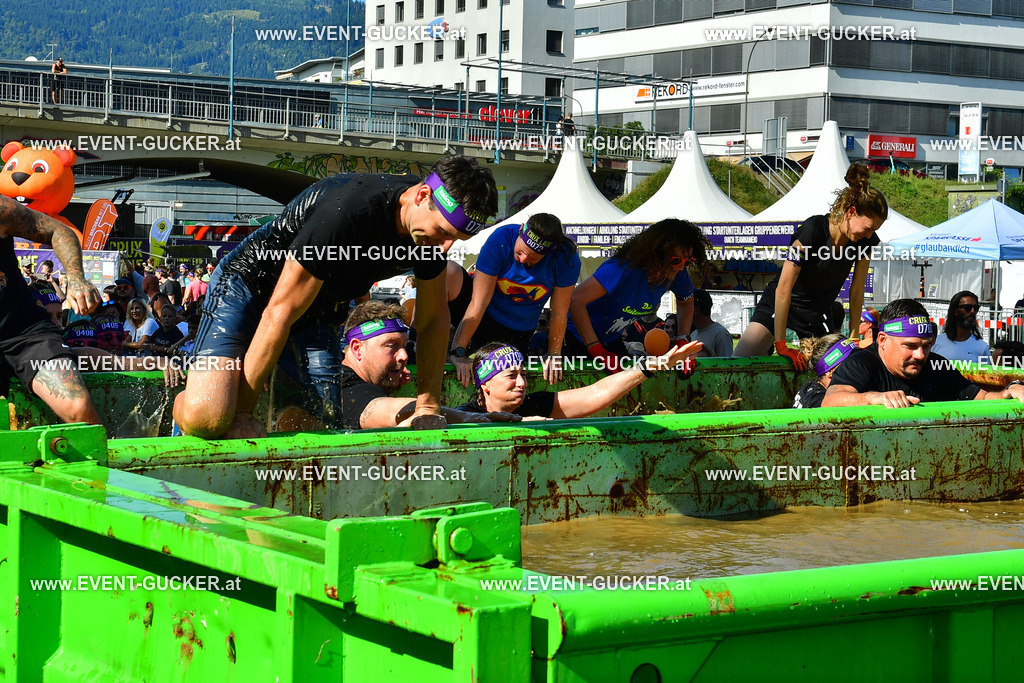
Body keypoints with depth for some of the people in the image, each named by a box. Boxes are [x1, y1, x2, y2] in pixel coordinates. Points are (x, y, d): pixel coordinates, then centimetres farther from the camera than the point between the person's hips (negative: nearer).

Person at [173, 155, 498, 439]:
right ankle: (183, 403, 8)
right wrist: (242, 413, -25)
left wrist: (428, 407, 3)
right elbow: (280, 313, -30)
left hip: (319, 311, 7)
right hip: (247, 287, -7)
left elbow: (433, 319, 5)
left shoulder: (434, 228, -13)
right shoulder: (347, 210, -36)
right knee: (207, 418, -27)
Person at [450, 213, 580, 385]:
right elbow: (478, 304, -30)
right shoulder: (500, 239, -29)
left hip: (522, 329, 2)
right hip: (487, 318, -1)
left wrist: (553, 355, -13)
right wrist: (458, 353, -33)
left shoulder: (567, 257, -26)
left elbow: (559, 312, -15)